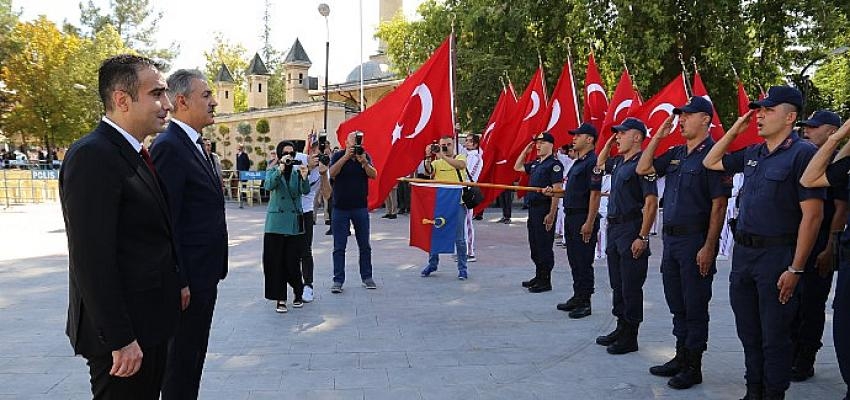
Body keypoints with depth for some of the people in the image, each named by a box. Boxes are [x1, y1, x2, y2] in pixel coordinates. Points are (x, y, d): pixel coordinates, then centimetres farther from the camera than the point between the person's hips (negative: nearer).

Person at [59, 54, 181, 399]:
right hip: (124, 331, -9)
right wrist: (120, 339, -22)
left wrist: (175, 283, 14)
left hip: (149, 320, 9)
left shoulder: (134, 154, 10)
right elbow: (92, 260, -24)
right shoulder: (93, 155, -20)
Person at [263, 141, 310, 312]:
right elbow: (268, 185, -17)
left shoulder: (298, 170, 6)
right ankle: (280, 298, 10)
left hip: (294, 223, 0)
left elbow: (305, 191, -9)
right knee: (276, 262, 0)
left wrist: (304, 177, -28)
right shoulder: (273, 170, 5)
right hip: (276, 223, 0)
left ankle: (298, 292, 24)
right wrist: (280, 169, -28)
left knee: (293, 261, 1)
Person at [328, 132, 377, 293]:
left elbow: (373, 175, -9)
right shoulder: (338, 156, -2)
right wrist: (346, 156, -25)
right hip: (340, 208, -2)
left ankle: (367, 277, 20)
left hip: (360, 207, 2)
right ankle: (338, 280, 7)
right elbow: (332, 173, -18)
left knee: (365, 246, 8)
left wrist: (363, 162, -25)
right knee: (339, 247, 1)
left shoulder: (365, 156, 4)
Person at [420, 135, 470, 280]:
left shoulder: (460, 158, 5)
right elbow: (428, 172, -9)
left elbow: (460, 165, -19)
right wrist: (428, 158, -24)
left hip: (457, 202, -3)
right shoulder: (436, 162, 11)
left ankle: (462, 268, 9)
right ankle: (432, 264, 23)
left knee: (459, 238, 0)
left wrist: (443, 156, -26)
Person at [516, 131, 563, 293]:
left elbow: (557, 190, -16)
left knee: (544, 246, -3)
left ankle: (545, 281, 5)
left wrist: (551, 214, -21)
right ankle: (538, 276, 26)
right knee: (534, 245, 15)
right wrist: (526, 150, 16)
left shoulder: (554, 164, -11)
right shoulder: (535, 164, 14)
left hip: (545, 211, -9)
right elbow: (517, 167, 28)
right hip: (533, 209, 9)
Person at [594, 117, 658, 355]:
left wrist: (643, 237, -22)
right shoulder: (618, 162, 13)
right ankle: (621, 328, 28)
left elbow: (651, 202, -19)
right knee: (617, 284, 16)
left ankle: (630, 337, 8)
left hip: (632, 231, -9)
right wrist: (608, 144, 19)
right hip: (614, 228, 9)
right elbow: (600, 164, 36)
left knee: (631, 287, -1)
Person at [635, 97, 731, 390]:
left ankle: (693, 367, 13)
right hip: (671, 237, 8)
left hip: (695, 240, -8)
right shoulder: (676, 154, 11)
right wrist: (658, 136, 8)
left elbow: (719, 205, -16)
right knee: (676, 303, 16)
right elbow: (643, 169, 16)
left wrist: (709, 247, -20)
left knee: (695, 306, 2)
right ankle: (681, 357, 29)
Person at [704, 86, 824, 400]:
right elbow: (710, 163, 24)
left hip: (777, 255, -7)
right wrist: (734, 129, 11)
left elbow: (812, 214, -16)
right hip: (743, 251, 7)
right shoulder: (752, 153, 10)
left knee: (774, 336, 4)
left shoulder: (803, 153, -12)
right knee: (748, 332, 16)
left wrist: (796, 268, -18)